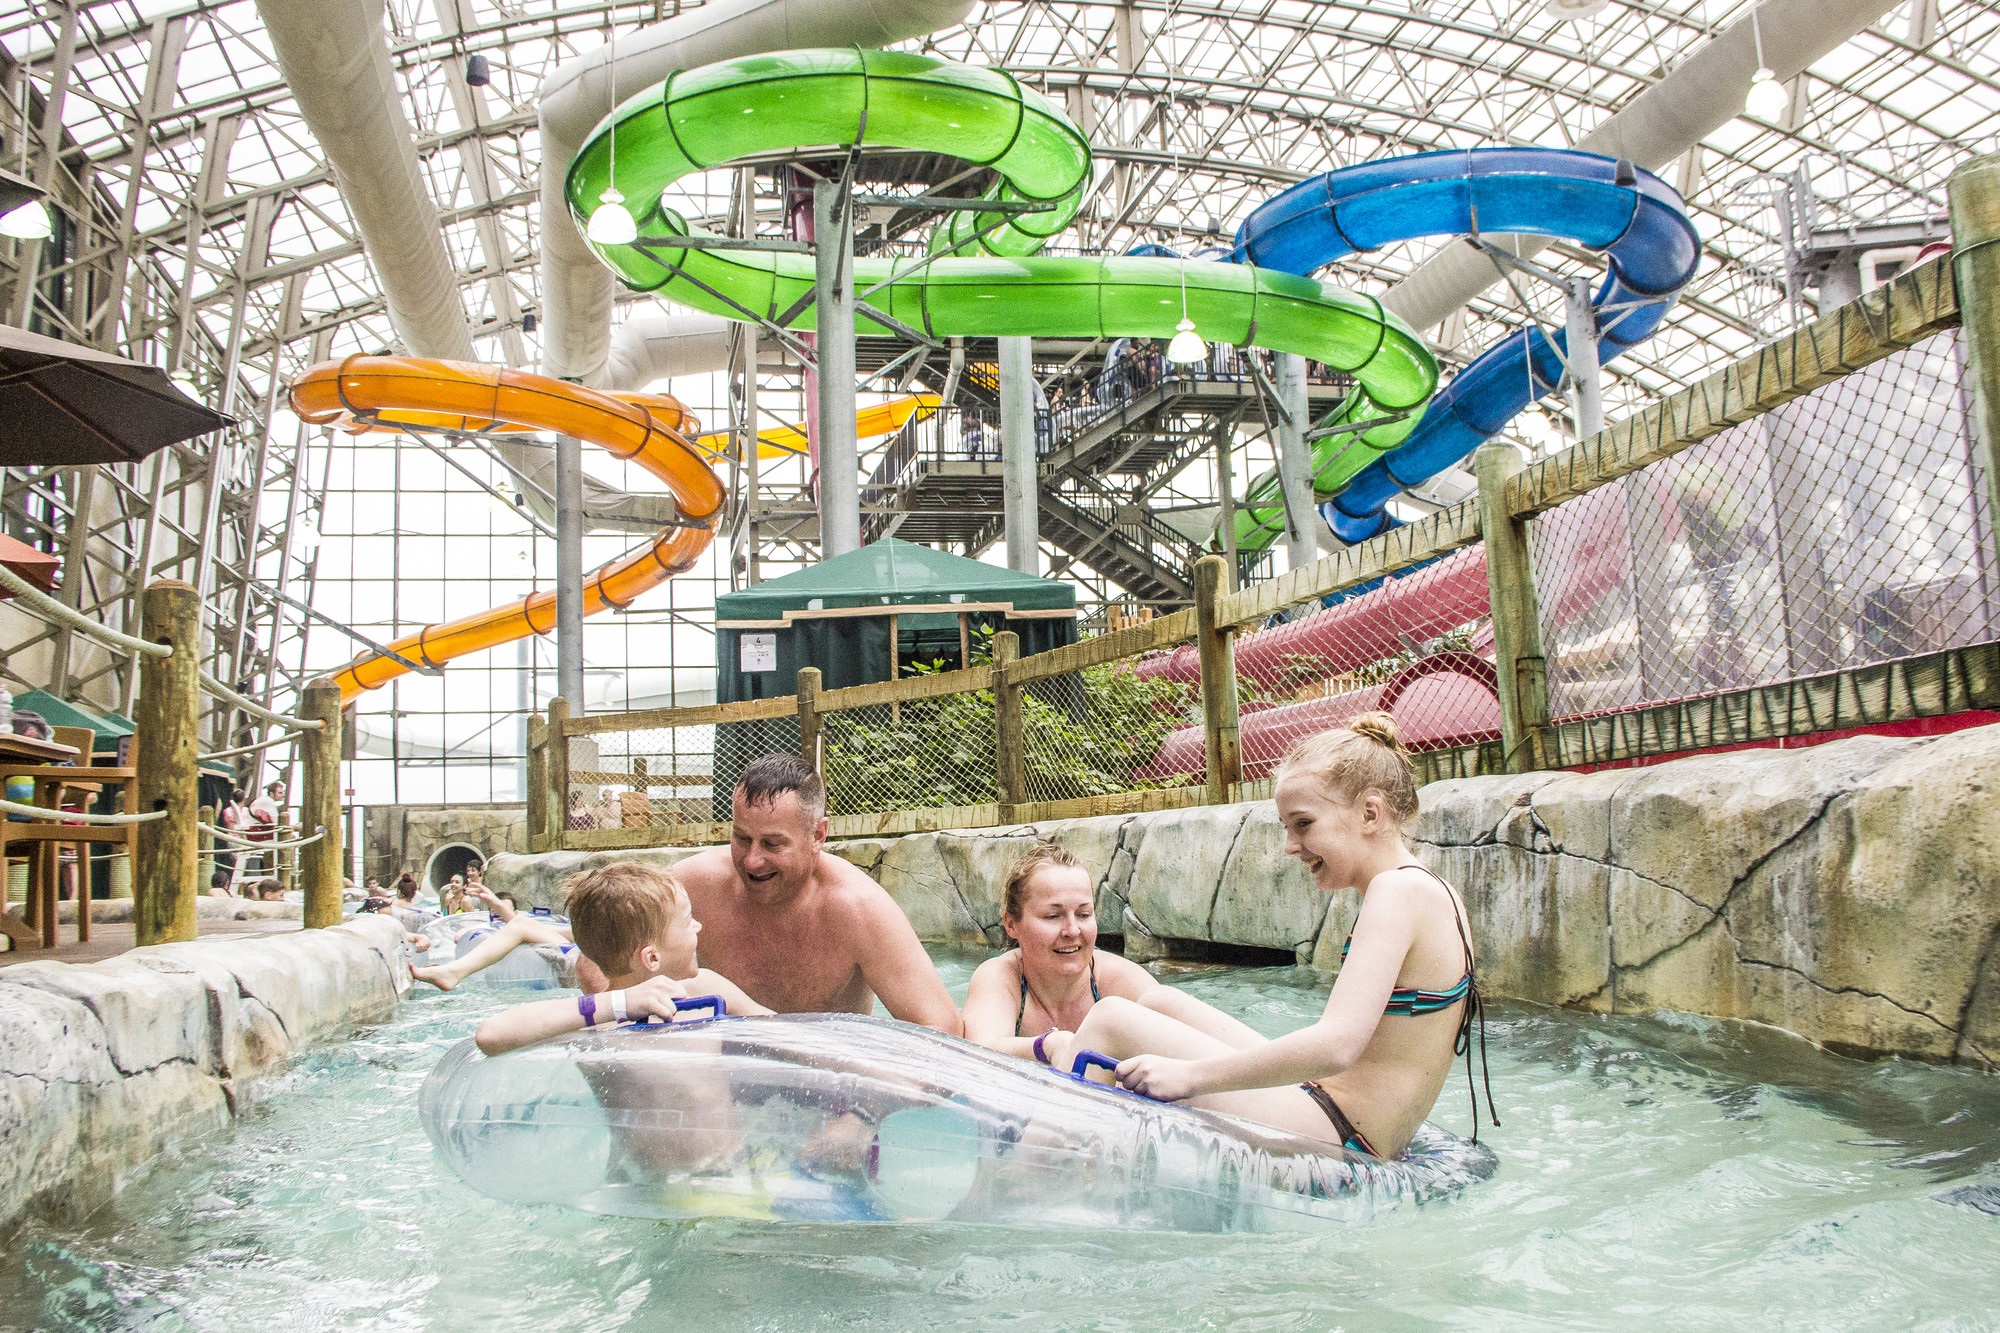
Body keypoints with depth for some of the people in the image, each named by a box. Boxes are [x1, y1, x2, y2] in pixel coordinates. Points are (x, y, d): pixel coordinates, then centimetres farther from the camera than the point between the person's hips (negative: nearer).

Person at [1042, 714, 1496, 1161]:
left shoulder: (1399, 889, -15)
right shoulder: (1432, 891, 15)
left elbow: (1336, 1046, -28)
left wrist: (1191, 1074, -22)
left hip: (1333, 1132, -11)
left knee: (1110, 1019, -6)